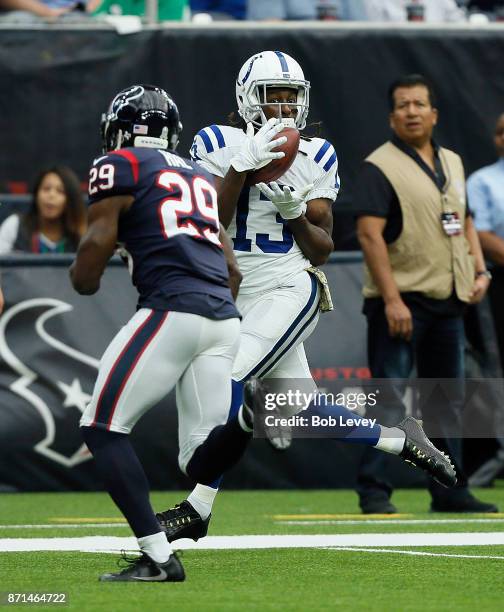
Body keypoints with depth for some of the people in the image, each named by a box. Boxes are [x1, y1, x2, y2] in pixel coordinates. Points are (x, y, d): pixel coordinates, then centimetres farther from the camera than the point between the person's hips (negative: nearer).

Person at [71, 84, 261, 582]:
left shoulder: (118, 166, 5)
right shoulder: (199, 177, 28)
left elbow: (98, 241, -6)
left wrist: (82, 278, 16)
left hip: (172, 311, -7)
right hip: (224, 319, 7)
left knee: (102, 427, 3)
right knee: (201, 462, 6)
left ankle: (157, 556, -9)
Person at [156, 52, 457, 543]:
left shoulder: (315, 158, 5)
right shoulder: (218, 145, 1)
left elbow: (322, 249, 6)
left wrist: (296, 211, -13)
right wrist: (244, 165, -19)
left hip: (291, 289, -3)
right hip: (238, 296, 3)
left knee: (229, 379, -21)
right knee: (308, 411, 7)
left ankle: (197, 509, -19)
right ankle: (399, 439, 30)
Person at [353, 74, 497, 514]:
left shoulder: (452, 163, 15)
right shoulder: (380, 167, -9)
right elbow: (370, 233, -16)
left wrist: (480, 270, 8)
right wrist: (391, 300, -22)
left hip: (448, 301, 7)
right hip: (401, 302, -7)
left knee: (447, 398, 12)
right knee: (389, 398, -9)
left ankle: (450, 490, 19)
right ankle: (374, 492, -6)